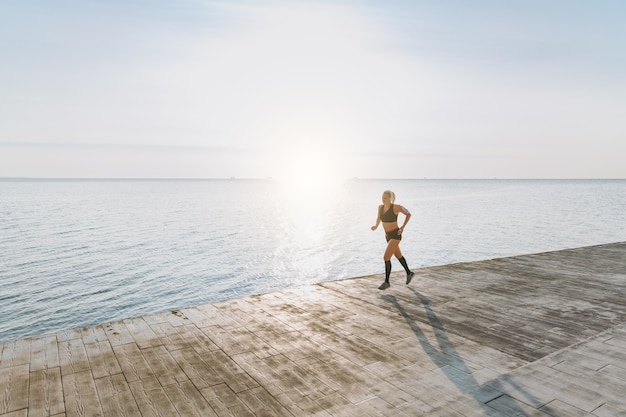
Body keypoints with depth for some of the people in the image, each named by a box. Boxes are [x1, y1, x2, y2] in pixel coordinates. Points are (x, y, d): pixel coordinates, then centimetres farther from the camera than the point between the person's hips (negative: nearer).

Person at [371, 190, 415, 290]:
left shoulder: (396, 207, -20)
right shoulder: (380, 206, -1)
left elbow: (408, 214, -6)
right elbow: (379, 217, 17)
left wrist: (403, 227, -14)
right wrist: (376, 226, -4)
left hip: (396, 235, -8)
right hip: (388, 235, 8)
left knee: (386, 258, -14)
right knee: (398, 256, 24)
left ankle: (386, 282, 0)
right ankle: (409, 273, 47)